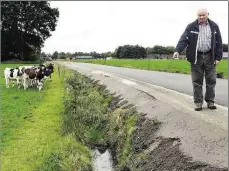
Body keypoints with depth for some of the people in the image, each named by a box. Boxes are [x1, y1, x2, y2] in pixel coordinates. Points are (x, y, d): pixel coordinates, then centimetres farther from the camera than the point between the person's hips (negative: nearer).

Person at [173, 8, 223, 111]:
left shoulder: (214, 26, 6)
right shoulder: (191, 27, 1)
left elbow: (219, 43, 7)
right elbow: (184, 39, -10)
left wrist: (218, 57, 0)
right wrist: (177, 50, -27)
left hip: (209, 56, 2)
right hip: (196, 57, -1)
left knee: (211, 80, 5)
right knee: (197, 81, 2)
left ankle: (210, 101, 16)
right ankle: (198, 102, 10)